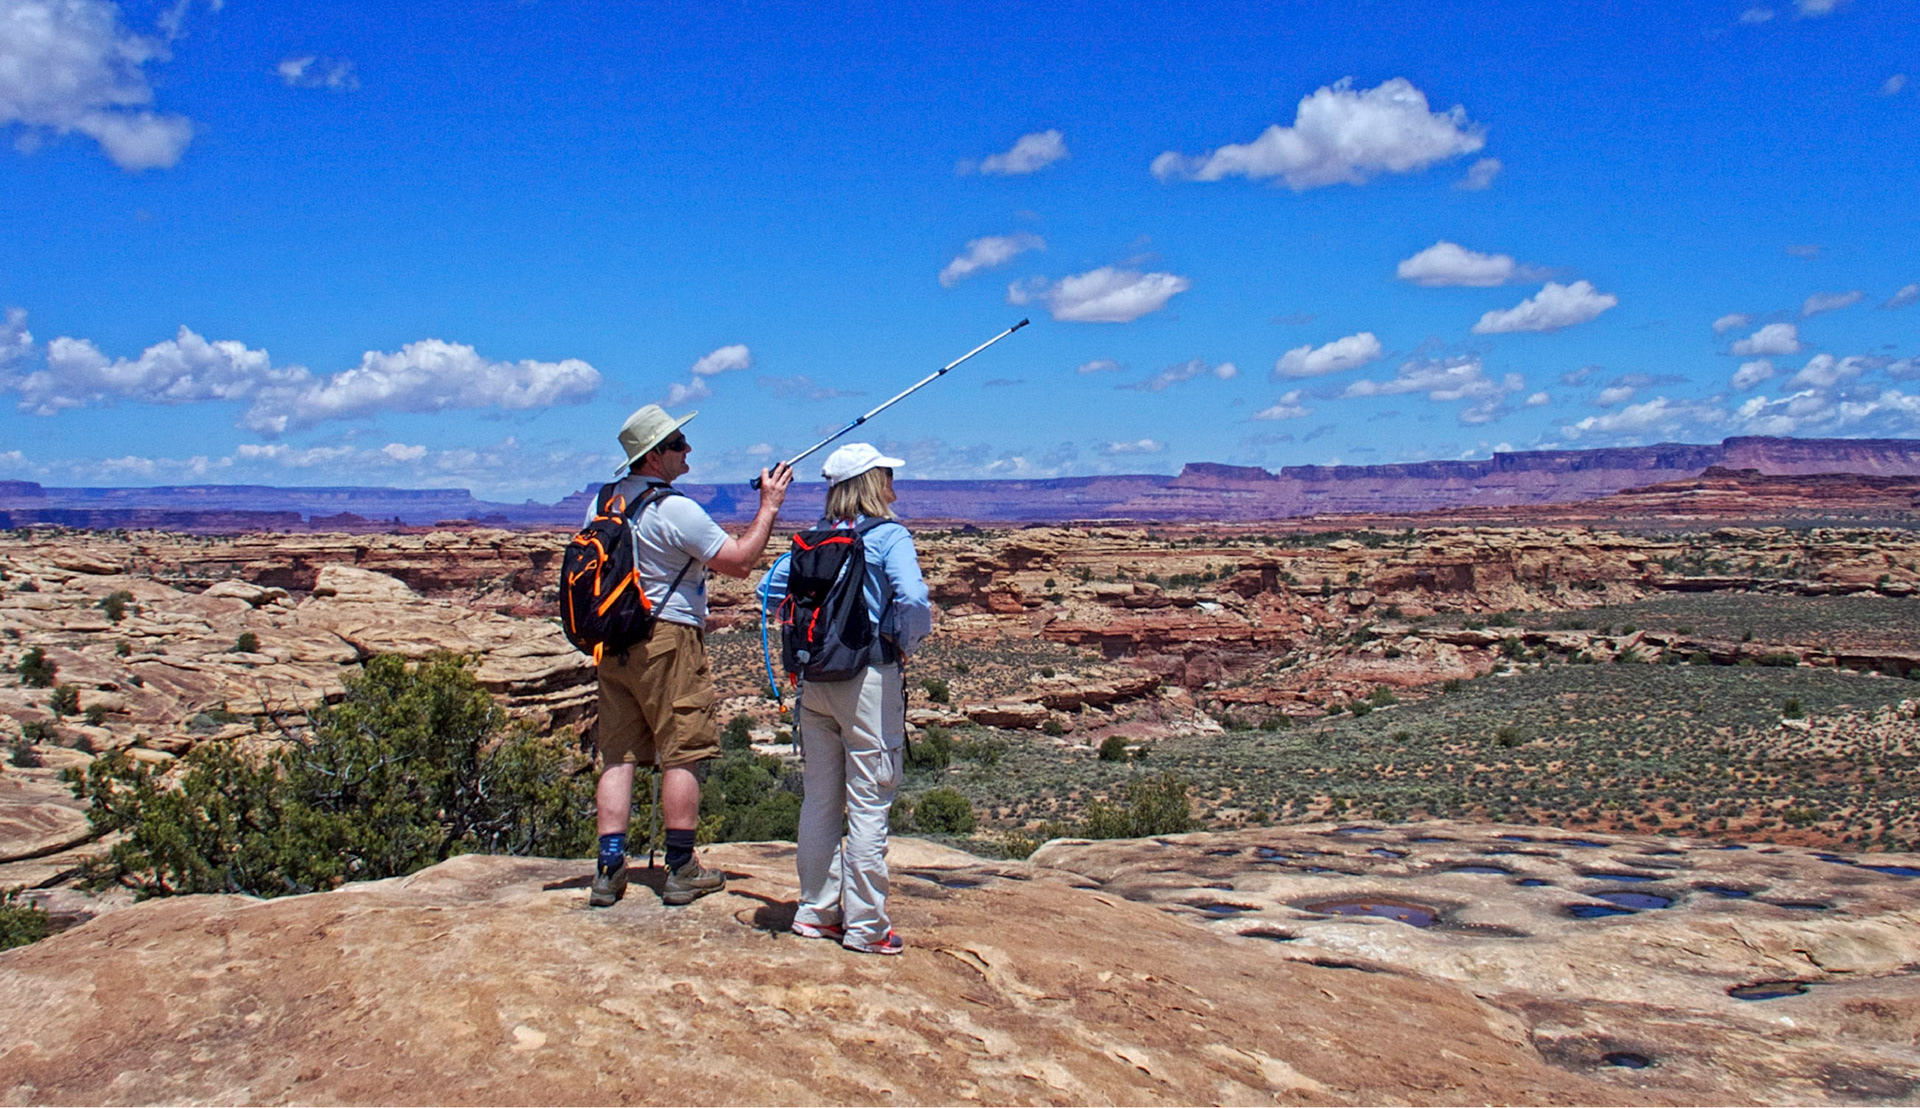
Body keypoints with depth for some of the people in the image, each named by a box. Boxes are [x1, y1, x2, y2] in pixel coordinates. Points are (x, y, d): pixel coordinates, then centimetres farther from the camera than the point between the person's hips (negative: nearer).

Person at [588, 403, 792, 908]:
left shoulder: (604, 499, 9)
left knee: (616, 754, 8)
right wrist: (769, 506, -4)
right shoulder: (674, 510, -16)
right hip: (667, 639, -7)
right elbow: (739, 561, -13)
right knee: (682, 753, 1)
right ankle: (681, 872, 6)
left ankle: (609, 869, 7)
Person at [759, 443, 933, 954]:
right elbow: (913, 600, -22)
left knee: (820, 797, 14)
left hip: (815, 677, 6)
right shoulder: (890, 536, -9)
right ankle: (865, 926, 6)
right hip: (868, 675, -6)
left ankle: (817, 912, 22)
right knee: (869, 802, 1)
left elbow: (770, 587, 8)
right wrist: (905, 643, -5)